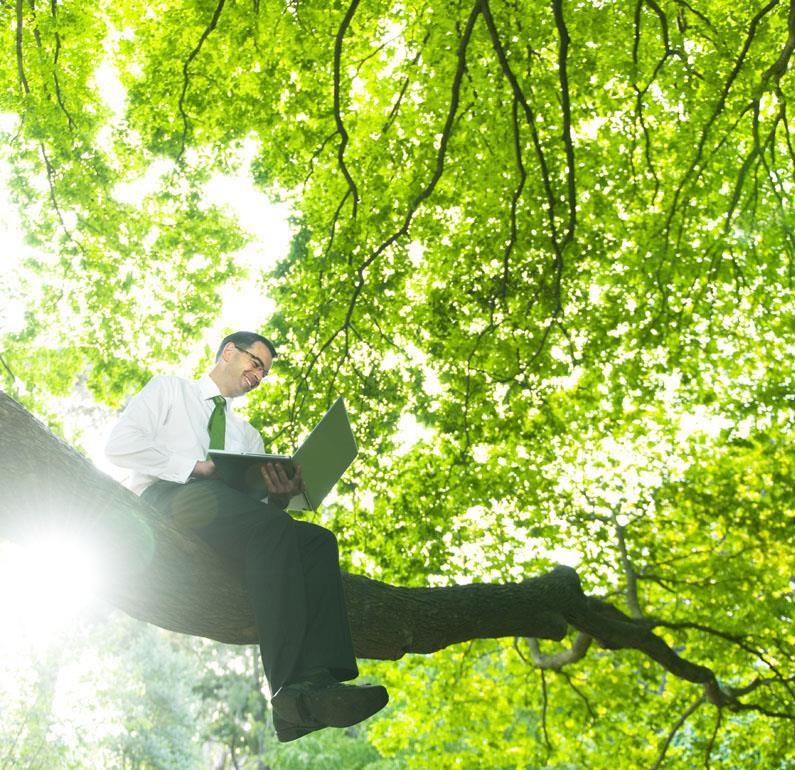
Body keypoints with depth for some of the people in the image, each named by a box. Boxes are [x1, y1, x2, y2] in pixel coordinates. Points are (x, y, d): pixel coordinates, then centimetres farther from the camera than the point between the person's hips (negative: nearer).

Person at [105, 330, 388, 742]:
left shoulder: (247, 435, 35)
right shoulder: (169, 389, 21)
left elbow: (261, 509, 20)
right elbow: (120, 444, 2)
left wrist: (279, 496, -6)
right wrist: (194, 466, -11)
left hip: (231, 530, 6)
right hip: (168, 499, -5)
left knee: (316, 538, -25)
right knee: (273, 527, -34)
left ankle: (315, 682, -45)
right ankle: (291, 686, -44)